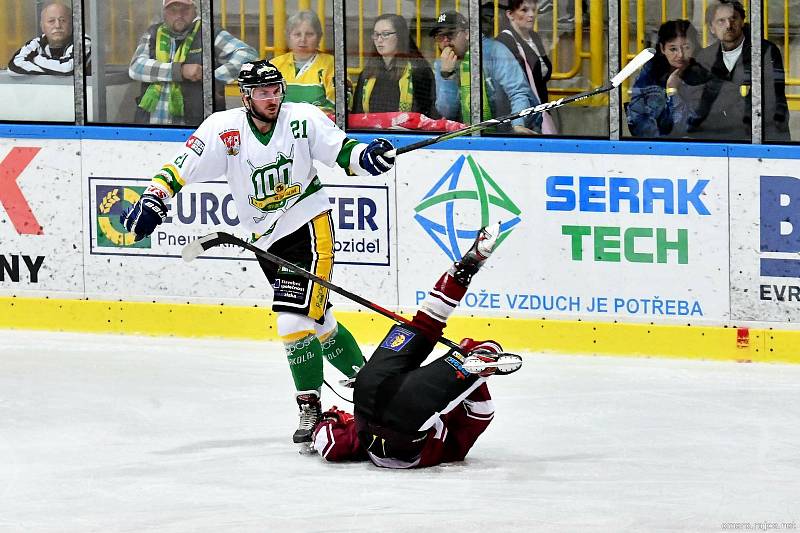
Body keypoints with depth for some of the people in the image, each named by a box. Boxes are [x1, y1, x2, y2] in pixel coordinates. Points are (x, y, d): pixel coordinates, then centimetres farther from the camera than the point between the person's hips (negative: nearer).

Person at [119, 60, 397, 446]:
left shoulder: (302, 118, -9)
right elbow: (182, 166, -5)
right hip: (266, 237, 4)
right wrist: (153, 199, -18)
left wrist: (366, 157, -25)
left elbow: (340, 150, -4)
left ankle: (311, 407, -8)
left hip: (308, 226, -4)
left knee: (295, 318, -17)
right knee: (317, 319, 12)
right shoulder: (224, 128, -7)